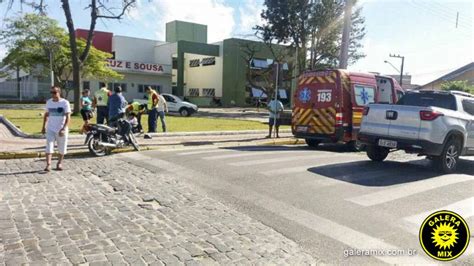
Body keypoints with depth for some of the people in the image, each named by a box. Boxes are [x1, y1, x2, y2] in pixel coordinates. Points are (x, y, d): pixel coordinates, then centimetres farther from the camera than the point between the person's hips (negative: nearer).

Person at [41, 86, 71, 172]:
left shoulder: (65, 103, -9)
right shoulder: (49, 102, 6)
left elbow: (68, 117, -13)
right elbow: (46, 114, 18)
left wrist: (63, 129, -22)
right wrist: (44, 126, 15)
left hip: (61, 130, -3)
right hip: (50, 129, 3)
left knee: (62, 148, 8)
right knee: (49, 147, -10)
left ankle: (59, 163, 27)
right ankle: (48, 164, -12)